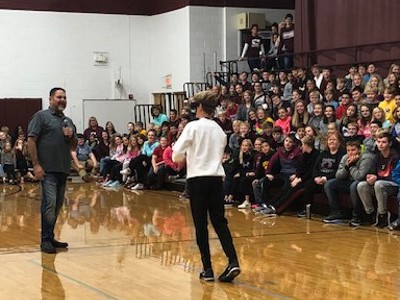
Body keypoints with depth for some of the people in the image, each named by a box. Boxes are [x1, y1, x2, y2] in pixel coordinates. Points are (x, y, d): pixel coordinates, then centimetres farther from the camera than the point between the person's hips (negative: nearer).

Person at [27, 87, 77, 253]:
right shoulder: (41, 116, -1)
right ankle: (46, 240, -7)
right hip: (47, 169, -7)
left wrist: (71, 136, -1)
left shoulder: (68, 121, 19)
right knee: (49, 203, -13)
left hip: (63, 169, 7)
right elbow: (31, 140, -8)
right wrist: (36, 164, -15)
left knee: (58, 205, 10)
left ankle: (50, 238, 19)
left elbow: (74, 147, 21)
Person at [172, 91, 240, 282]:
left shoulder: (193, 126, -6)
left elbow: (177, 155, -8)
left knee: (201, 225, 2)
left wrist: (185, 156, 15)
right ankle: (233, 262, -8)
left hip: (198, 179, -4)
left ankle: (207, 269, 3)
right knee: (220, 222, 7)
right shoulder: (219, 130, 10)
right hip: (216, 178, 4)